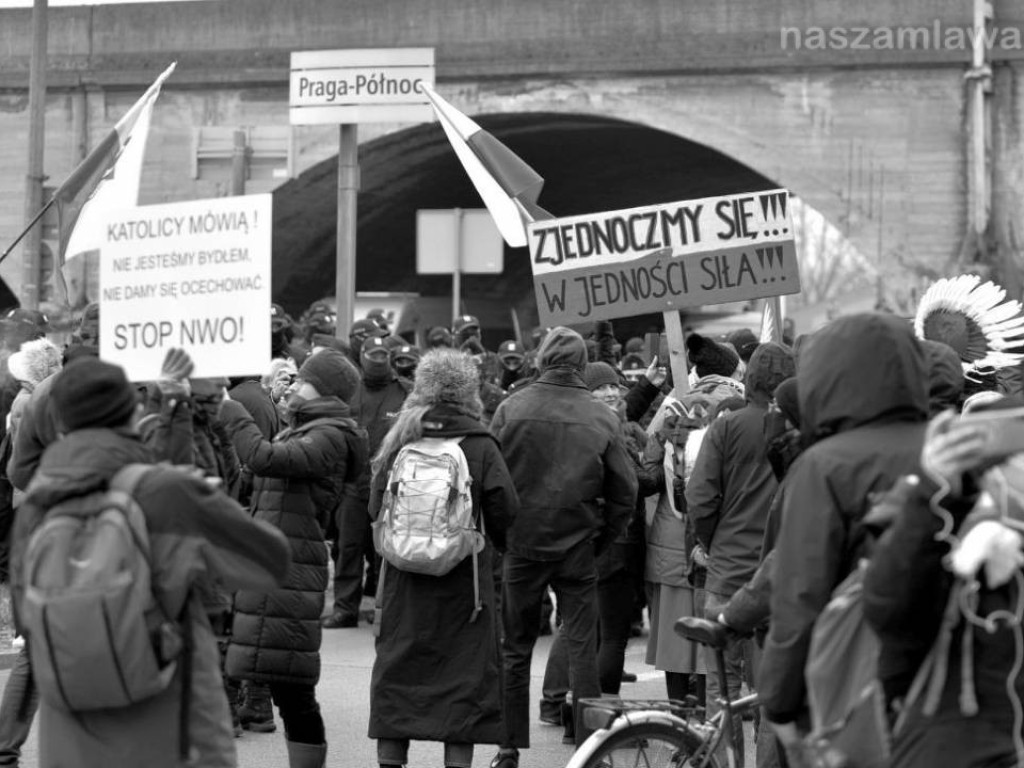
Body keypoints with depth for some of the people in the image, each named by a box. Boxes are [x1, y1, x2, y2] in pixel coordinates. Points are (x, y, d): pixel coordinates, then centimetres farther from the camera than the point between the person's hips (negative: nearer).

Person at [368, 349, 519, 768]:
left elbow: (375, 508, 3)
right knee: (465, 675, 5)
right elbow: (505, 510, -12)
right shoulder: (480, 445, -8)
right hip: (463, 577, -3)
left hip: (403, 576, 3)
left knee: (397, 674, 11)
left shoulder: (399, 441, 0)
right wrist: (498, 542, 8)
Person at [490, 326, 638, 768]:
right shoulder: (602, 418, -5)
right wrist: (600, 541, 9)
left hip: (521, 545, 0)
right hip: (577, 548, 0)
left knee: (515, 649, 11)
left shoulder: (511, 409, -6)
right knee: (582, 648, 6)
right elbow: (624, 492, -2)